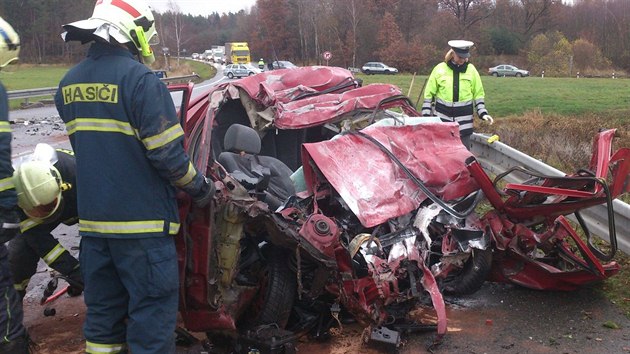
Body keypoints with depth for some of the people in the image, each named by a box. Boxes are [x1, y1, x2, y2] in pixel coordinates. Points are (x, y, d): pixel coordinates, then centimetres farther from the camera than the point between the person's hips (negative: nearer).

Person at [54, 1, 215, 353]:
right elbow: (168, 154, -17)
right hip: (142, 222, -7)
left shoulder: (69, 84, 8)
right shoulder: (139, 79, -15)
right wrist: (201, 189, -1)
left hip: (93, 219, 7)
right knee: (152, 312, 2)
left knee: (102, 310, 18)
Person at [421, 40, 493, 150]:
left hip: (464, 119, 1)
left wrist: (483, 113, -2)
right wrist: (426, 114, -2)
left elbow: (478, 94, 8)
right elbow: (429, 94, 3)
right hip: (442, 117, 0)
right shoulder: (440, 69, -2)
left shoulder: (471, 70, 2)